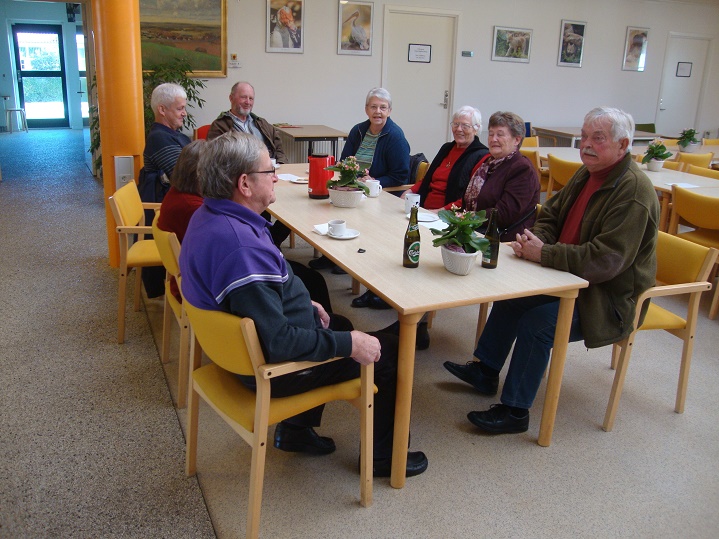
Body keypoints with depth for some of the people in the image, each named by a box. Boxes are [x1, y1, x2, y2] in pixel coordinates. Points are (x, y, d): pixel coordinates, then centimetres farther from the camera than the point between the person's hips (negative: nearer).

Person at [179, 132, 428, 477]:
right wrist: (349, 344, -24)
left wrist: (303, 304, 11)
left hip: (245, 343, 10)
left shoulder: (209, 216, -1)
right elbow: (278, 342, -33)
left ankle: (296, 429, 35)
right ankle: (383, 455, 21)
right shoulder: (241, 248, -35)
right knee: (387, 352, 1)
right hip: (269, 365, -10)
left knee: (340, 326, 30)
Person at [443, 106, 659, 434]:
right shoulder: (587, 173, 6)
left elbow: (605, 261, -31)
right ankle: (485, 370, 18)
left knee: (537, 321, -25)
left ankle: (515, 411, -10)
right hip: (573, 278, 10)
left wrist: (543, 254, -27)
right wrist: (535, 238, -11)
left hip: (611, 297, -9)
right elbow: (551, 215, 13)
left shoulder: (633, 192, -24)